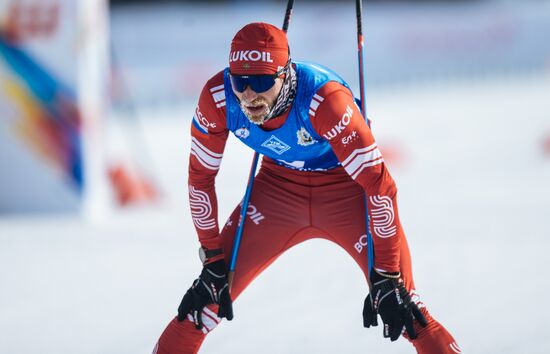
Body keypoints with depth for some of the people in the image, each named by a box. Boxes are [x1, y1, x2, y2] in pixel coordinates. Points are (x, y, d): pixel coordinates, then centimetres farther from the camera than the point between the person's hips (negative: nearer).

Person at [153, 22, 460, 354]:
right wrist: (212, 261, -6)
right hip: (279, 186, 3)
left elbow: (380, 184, -31)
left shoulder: (324, 99, -36)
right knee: (209, 293, -5)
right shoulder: (217, 98, -24)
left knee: (400, 307, -15)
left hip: (347, 187, -3)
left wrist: (386, 278, -30)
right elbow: (200, 177, -7)